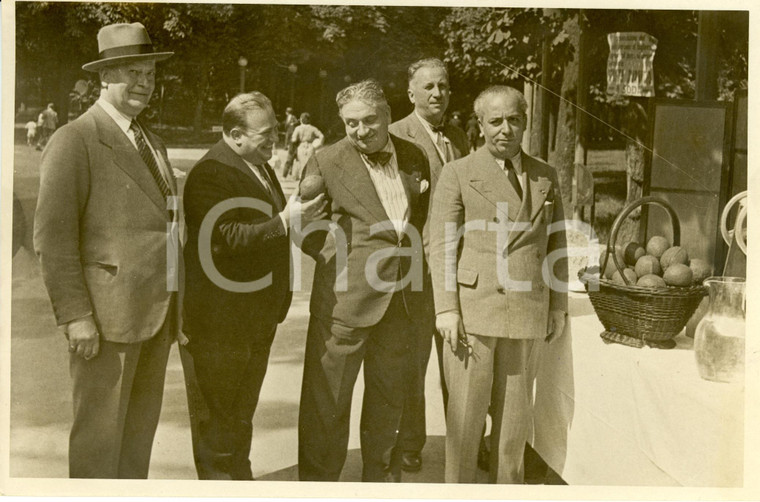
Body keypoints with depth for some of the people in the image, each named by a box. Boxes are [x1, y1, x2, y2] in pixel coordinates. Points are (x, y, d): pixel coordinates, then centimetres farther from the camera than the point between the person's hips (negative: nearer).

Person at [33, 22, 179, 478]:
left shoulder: (153, 143, 17)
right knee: (99, 434, 1)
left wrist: (173, 305, 15)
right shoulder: (75, 141, -7)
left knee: (141, 429, 15)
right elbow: (53, 236, -12)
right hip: (107, 312, -7)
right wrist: (75, 316, -17)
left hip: (156, 312, 7)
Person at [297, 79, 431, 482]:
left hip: (401, 298, 4)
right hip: (344, 298, -4)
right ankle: (317, 480, 19)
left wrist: (409, 248, 8)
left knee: (389, 396, 17)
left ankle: (382, 477, 35)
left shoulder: (414, 157, 7)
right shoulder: (326, 162, -6)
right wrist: (339, 257, -9)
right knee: (327, 398, 3)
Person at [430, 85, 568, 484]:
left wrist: (558, 305, 11)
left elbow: (556, 244, 15)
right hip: (473, 309, -3)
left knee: (515, 413, 10)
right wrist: (446, 310, -10)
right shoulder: (457, 174, 2)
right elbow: (442, 246, -3)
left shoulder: (546, 177, 13)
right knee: (465, 413, 2)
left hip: (527, 314, 3)